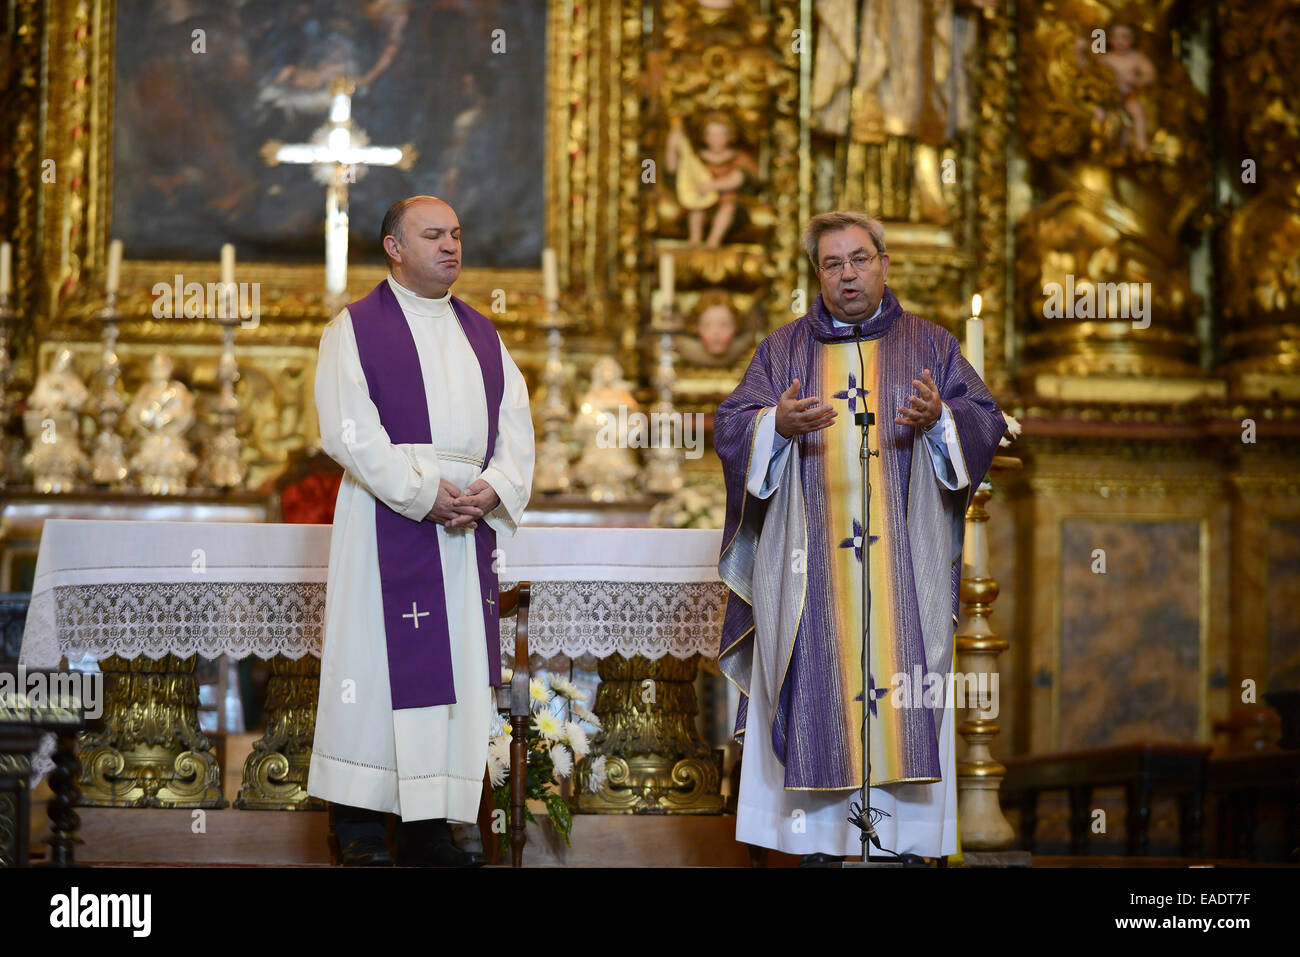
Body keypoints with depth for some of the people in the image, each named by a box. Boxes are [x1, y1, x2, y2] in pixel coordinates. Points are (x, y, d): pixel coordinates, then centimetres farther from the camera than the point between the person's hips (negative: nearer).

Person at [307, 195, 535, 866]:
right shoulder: (356, 328, 2)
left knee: (458, 664, 2)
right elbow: (348, 429, -10)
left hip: (468, 520, 5)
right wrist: (423, 494, -16)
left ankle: (428, 823, 6)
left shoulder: (480, 333, 18)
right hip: (388, 520, -5)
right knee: (377, 657, -4)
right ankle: (358, 821, 3)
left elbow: (515, 421, 11)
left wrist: (494, 488, -9)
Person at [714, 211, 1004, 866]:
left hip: (904, 559, 0)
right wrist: (777, 424, -16)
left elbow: (986, 421, 5)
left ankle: (907, 832, 1)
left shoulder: (930, 345, 11)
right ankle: (819, 834, 0)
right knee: (819, 685, -4)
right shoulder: (782, 350, 12)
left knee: (902, 681, -4)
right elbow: (729, 429, 5)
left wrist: (940, 417, -16)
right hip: (810, 561, 0)